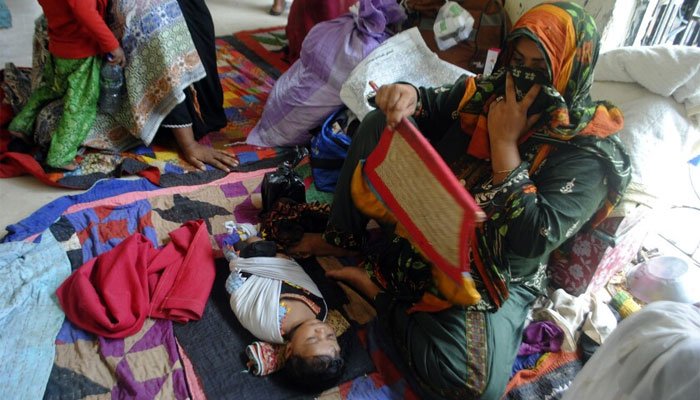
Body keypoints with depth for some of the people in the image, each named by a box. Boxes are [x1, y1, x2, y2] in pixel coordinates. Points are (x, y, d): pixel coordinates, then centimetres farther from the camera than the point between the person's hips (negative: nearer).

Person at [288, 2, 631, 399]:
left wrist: (504, 142, -25)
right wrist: (408, 95, -18)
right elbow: (433, 106, 8)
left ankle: (378, 285, -10)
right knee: (382, 121, -3)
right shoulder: (491, 90, -2)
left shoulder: (588, 153, -17)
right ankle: (344, 239, 2)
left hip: (493, 276, -4)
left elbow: (535, 238, -27)